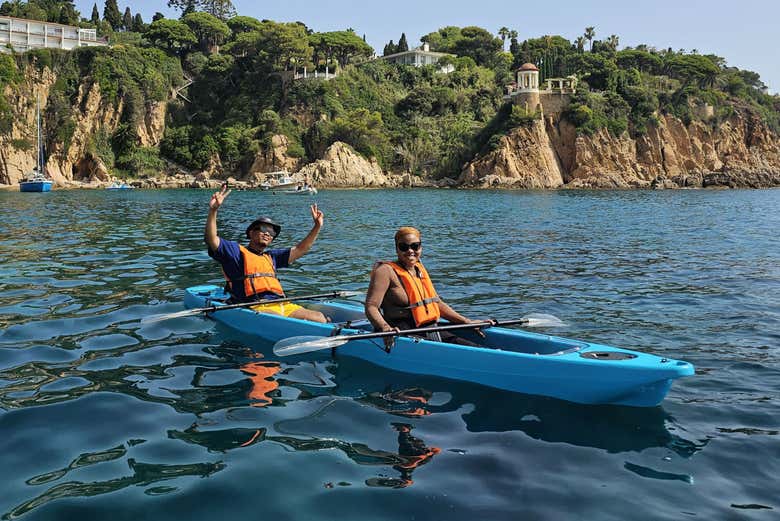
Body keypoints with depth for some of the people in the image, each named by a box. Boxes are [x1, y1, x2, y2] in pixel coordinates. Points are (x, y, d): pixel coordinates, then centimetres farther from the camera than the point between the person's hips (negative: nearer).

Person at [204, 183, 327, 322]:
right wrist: (213, 210, -18)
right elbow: (211, 240, -4)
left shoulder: (271, 257, 30)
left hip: (282, 306, 7)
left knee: (319, 318, -15)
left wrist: (317, 226, 23)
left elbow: (300, 249, 32)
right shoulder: (236, 251, 11)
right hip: (256, 308, -7)